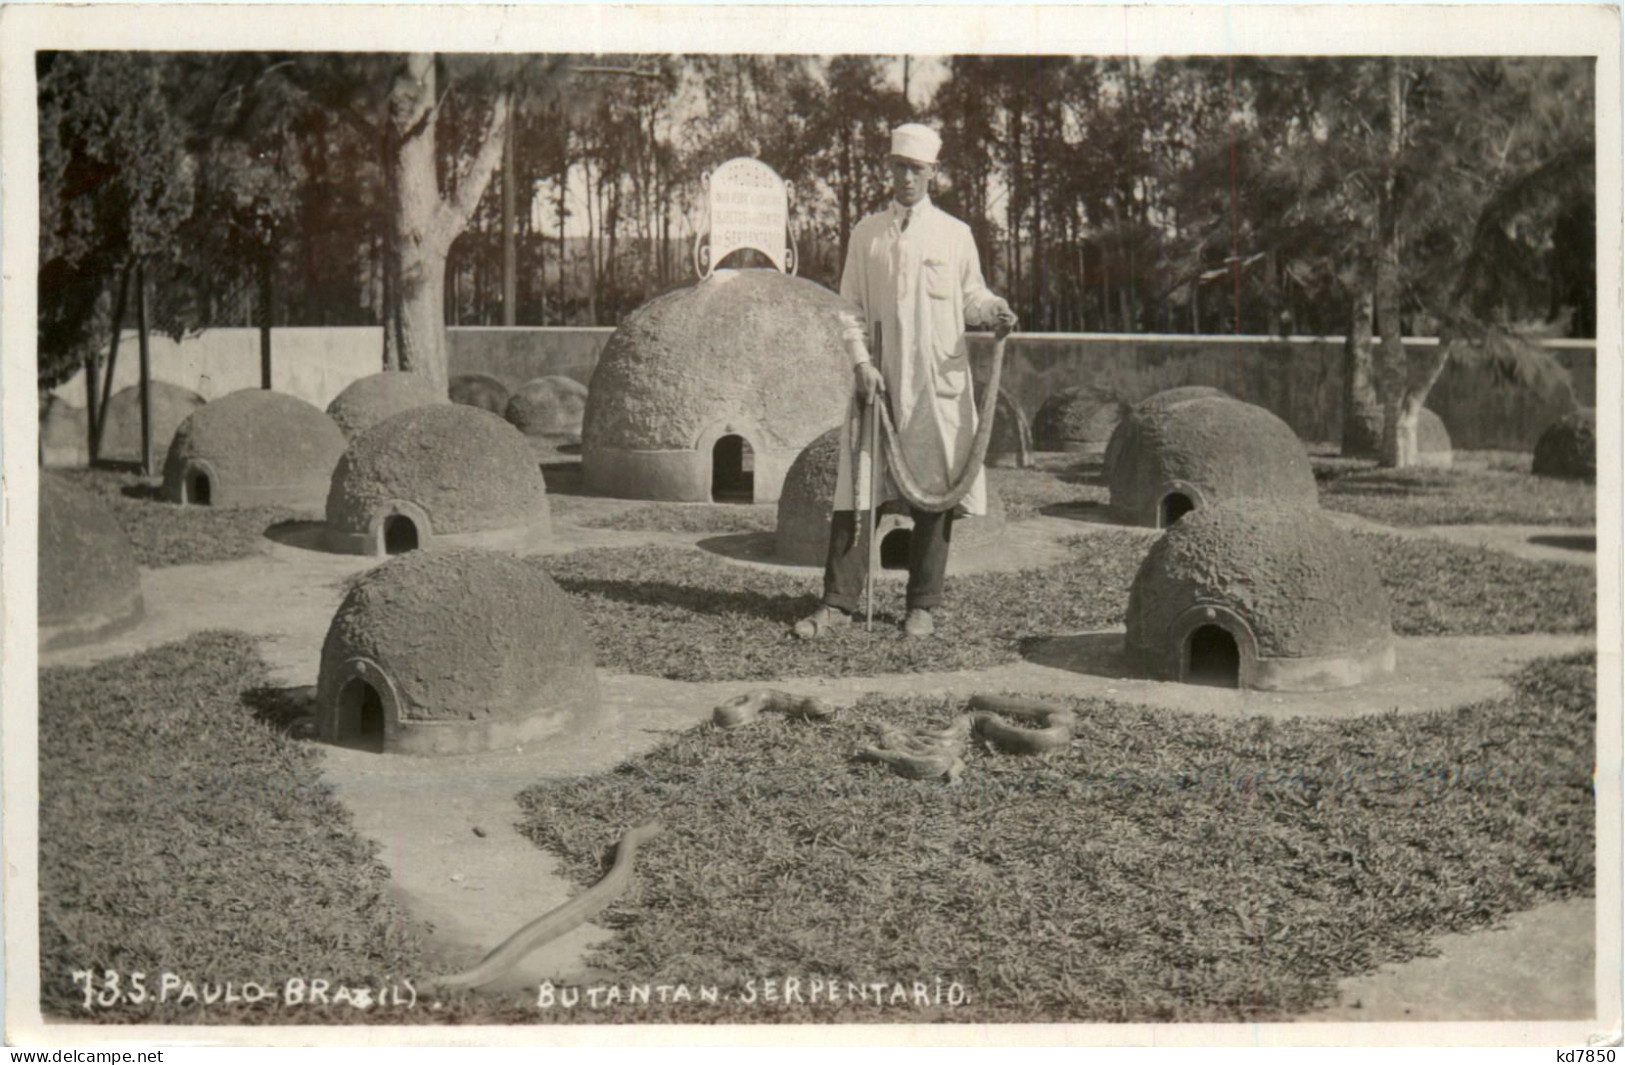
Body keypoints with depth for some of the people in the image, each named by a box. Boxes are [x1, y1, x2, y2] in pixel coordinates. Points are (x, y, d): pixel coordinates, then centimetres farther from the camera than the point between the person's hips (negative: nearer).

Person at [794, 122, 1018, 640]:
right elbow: (851, 305, 9)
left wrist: (995, 311, -10)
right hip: (879, 376, 1)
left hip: (939, 379, 0)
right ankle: (838, 601, 2)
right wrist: (861, 361, -5)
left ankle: (922, 606, 9)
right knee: (857, 486, -3)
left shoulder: (954, 234, 9)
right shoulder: (867, 233, 10)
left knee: (934, 490, 1)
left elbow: (971, 294, 13)